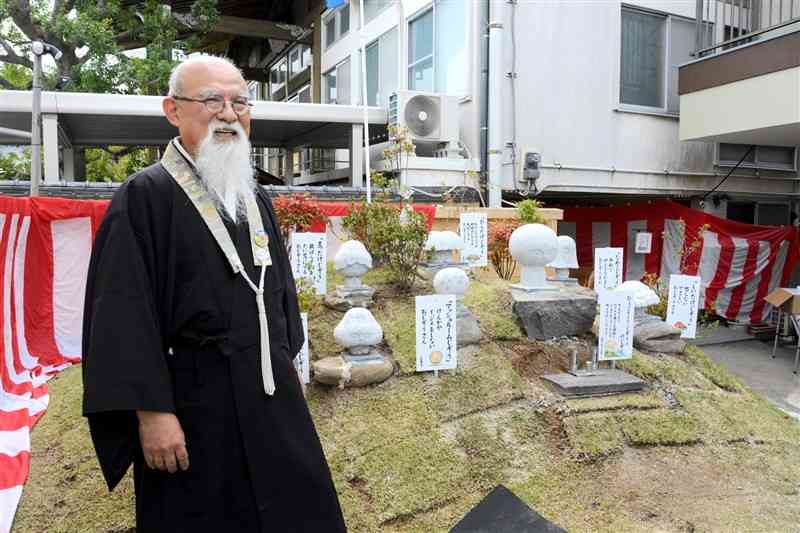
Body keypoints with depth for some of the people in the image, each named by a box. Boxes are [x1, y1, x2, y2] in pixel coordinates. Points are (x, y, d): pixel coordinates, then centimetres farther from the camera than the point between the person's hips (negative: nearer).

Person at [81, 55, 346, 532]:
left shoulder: (256, 199, 10)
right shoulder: (145, 197, -11)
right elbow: (125, 313, -15)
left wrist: (286, 363, 15)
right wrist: (151, 410, -18)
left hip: (273, 394, 6)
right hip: (195, 402, -6)